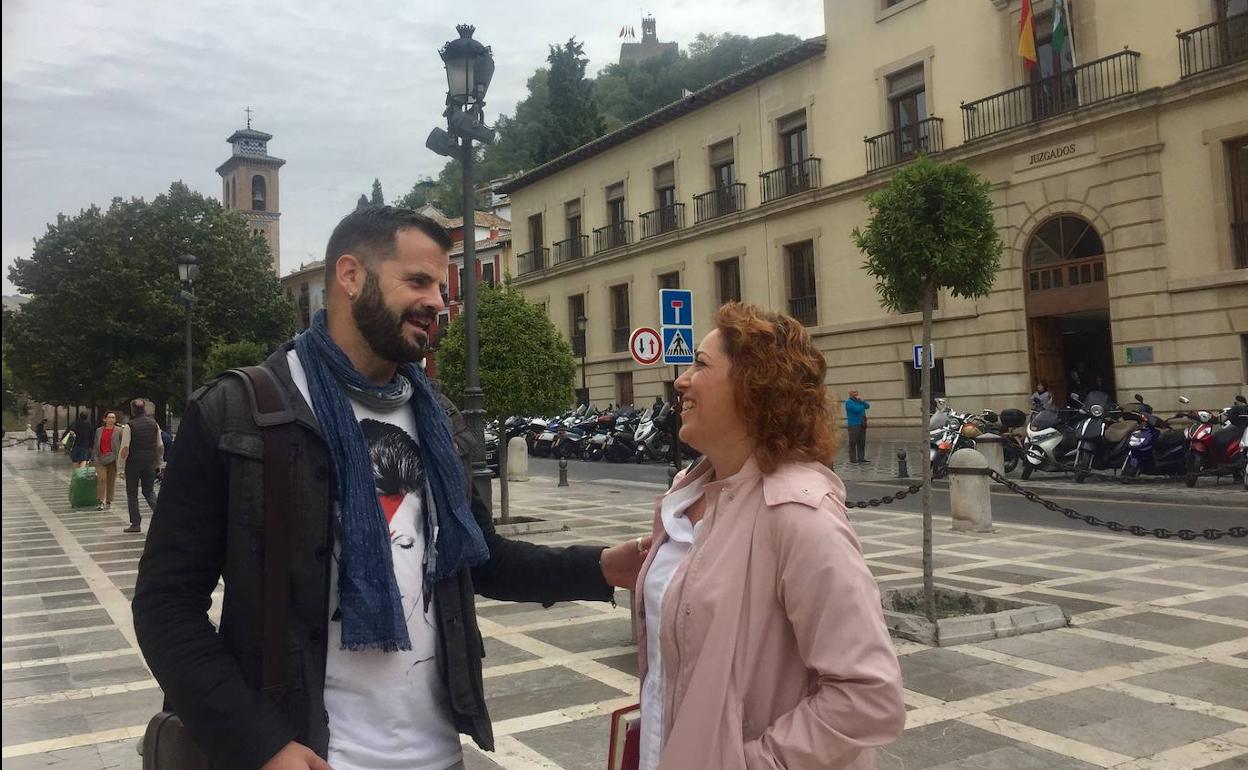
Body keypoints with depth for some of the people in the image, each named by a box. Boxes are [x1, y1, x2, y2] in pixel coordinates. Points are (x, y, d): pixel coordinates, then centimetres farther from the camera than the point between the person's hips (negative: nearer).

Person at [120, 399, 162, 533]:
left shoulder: (130, 426, -10)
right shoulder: (154, 423, 3)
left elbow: (125, 448, -15)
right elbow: (160, 446, 6)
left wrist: (121, 463, -1)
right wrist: (159, 461, 17)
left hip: (133, 463, -4)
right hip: (150, 463, 4)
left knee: (132, 494, 7)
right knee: (149, 491, 15)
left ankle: (136, 524, 7)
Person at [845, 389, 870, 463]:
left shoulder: (858, 401, 19)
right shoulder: (849, 402, -6)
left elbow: (867, 406, 10)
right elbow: (857, 409, -18)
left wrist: (862, 401, -5)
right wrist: (863, 405, -1)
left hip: (862, 424, 7)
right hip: (854, 425, -7)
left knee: (862, 442, 6)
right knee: (853, 442, -6)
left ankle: (861, 457, 10)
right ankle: (853, 459, -4)